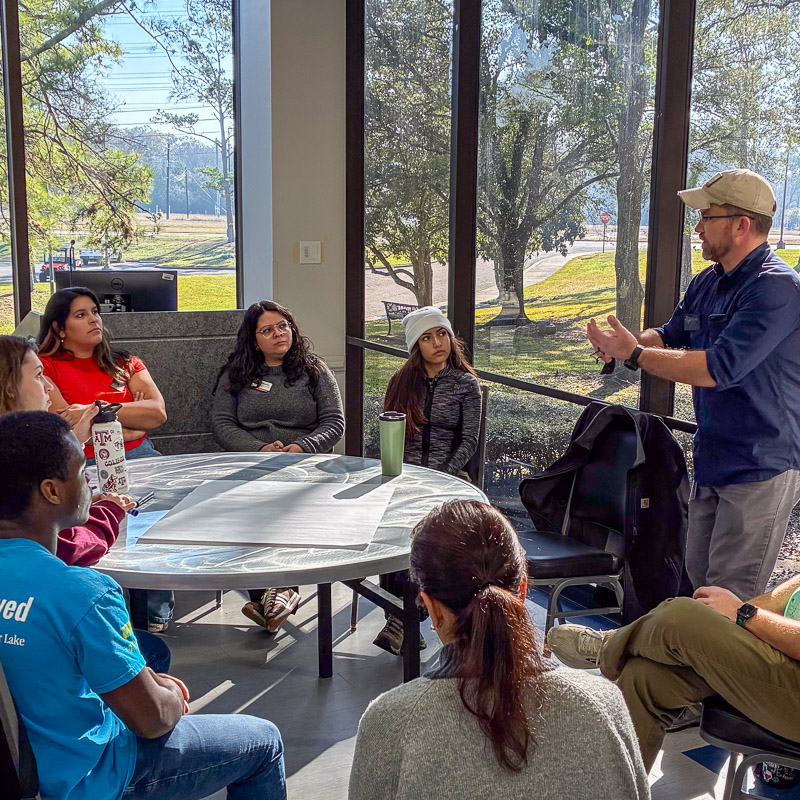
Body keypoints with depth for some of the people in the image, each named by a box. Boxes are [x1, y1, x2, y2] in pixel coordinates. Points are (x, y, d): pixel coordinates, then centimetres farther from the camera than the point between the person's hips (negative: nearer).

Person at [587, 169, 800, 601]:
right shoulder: (706, 283, 9)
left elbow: (719, 367, -29)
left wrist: (634, 354, -21)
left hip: (761, 468, -9)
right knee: (698, 576, 18)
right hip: (712, 461, 9)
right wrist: (627, 341, -3)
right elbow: (671, 335, 21)